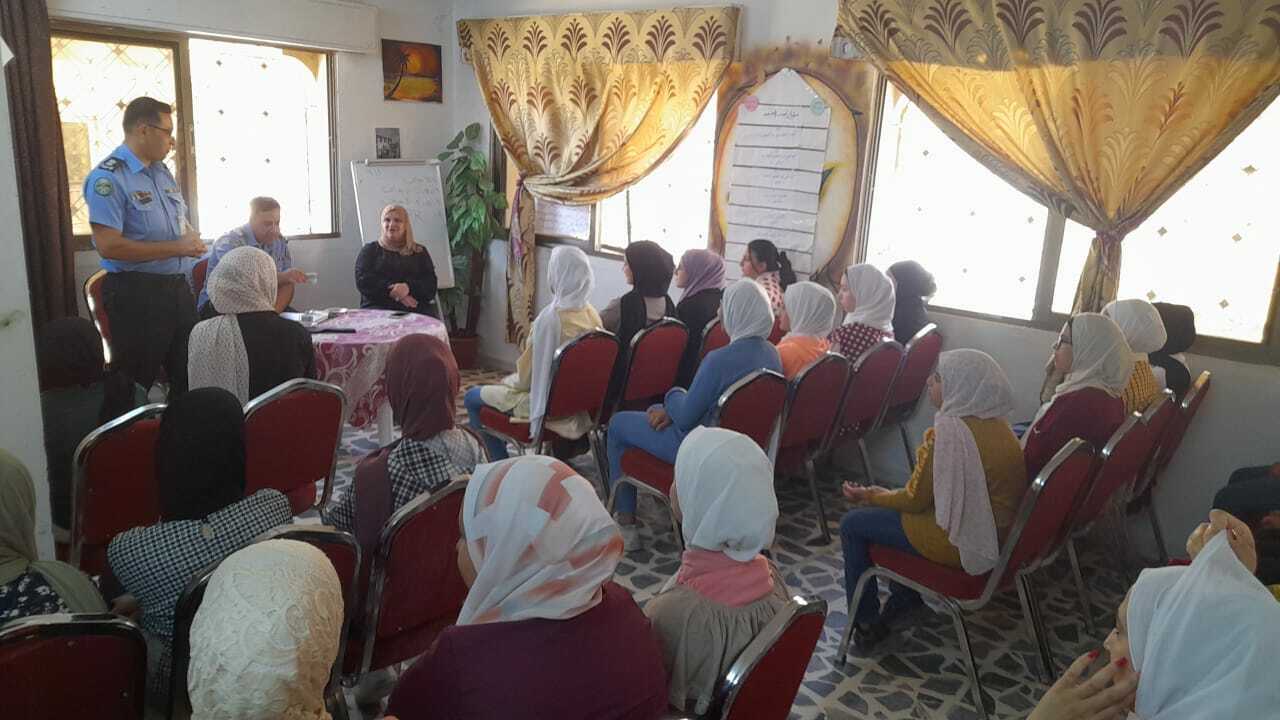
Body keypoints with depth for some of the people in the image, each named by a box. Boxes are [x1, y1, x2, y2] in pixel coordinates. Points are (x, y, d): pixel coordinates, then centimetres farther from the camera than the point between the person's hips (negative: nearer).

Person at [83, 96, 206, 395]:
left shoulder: (163, 172, 12)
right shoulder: (108, 178, -13)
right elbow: (108, 246, -21)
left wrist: (191, 240, -1)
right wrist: (176, 248, -18)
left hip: (177, 286, 8)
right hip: (136, 292, -8)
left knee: (189, 375, 16)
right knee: (137, 384, 3)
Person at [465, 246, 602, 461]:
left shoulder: (551, 317, -27)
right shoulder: (591, 314, -6)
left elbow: (526, 375, -18)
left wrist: (510, 381, 6)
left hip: (550, 405, -7)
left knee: (472, 398, 10)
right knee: (509, 381, 30)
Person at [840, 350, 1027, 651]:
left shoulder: (947, 432, -25)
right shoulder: (998, 425, 2)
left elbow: (915, 500, -15)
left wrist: (870, 497, 4)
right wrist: (885, 495, 15)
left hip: (959, 542, -9)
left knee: (853, 524, 6)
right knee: (883, 509, 27)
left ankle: (866, 623, 17)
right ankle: (907, 597, 36)